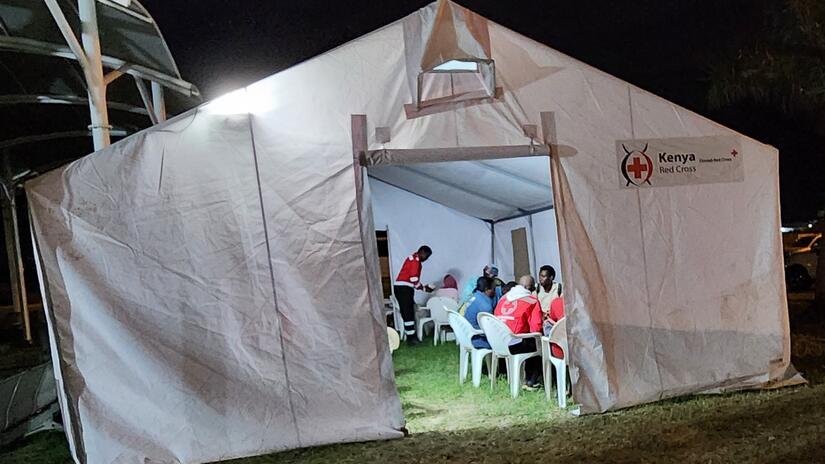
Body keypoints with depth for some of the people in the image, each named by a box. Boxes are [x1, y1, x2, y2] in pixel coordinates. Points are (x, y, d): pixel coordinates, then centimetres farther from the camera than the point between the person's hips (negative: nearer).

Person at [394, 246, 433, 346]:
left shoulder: (414, 259, 22)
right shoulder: (415, 259, -10)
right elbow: (414, 279, -17)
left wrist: (423, 287, 12)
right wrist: (424, 288, -5)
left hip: (403, 288, 10)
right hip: (404, 288, -10)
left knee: (409, 313, 12)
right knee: (408, 314, -7)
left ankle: (411, 336, 16)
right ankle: (410, 339, -3)